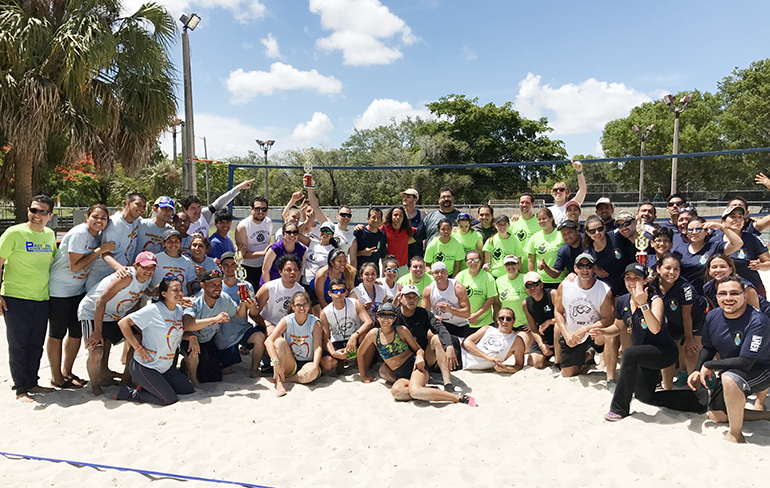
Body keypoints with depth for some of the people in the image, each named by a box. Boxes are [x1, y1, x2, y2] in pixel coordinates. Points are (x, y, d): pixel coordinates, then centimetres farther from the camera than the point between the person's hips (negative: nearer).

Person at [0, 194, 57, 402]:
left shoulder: (50, 235, 7)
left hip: (42, 299, 5)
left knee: (36, 345, 14)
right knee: (18, 345, 4)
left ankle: (32, 383, 28)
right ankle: (20, 389, 15)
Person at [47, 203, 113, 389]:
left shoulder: (98, 235, 4)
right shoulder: (79, 234, -21)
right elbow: (75, 266, -22)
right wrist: (99, 250, -21)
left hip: (79, 289, 8)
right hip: (59, 288, -8)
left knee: (76, 332, 13)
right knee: (57, 333, 4)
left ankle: (67, 372, 29)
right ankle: (56, 377, 15)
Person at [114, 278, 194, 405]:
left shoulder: (179, 310, 5)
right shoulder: (153, 310, -18)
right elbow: (123, 323, -18)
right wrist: (138, 348, -20)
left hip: (165, 367, 8)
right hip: (145, 366, -8)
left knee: (188, 389, 5)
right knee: (170, 399, -14)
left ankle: (148, 386, 16)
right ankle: (128, 393, 3)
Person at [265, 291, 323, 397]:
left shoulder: (315, 322, -7)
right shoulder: (286, 321, -7)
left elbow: (318, 347, -16)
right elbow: (268, 341, -19)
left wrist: (315, 367, -35)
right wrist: (276, 362, -34)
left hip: (307, 363, -1)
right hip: (289, 365, 1)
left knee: (313, 373, -36)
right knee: (280, 341, -26)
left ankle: (283, 379, -16)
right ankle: (279, 382, -29)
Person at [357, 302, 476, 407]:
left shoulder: (401, 330, 1)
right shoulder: (374, 334, 4)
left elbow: (419, 349, 8)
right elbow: (360, 353, 17)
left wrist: (419, 356, -16)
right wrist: (363, 376, 19)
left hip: (414, 367, -2)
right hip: (401, 376, 2)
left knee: (414, 390, -37)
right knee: (396, 391, -36)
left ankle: (459, 398, -29)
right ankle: (427, 391, -18)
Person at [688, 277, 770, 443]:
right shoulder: (713, 317, -9)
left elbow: (745, 362, -33)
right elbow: (708, 348, 7)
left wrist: (709, 366, -22)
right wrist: (698, 371, -8)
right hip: (730, 371, 7)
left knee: (730, 377, -39)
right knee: (715, 416, 12)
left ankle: (735, 434, -22)